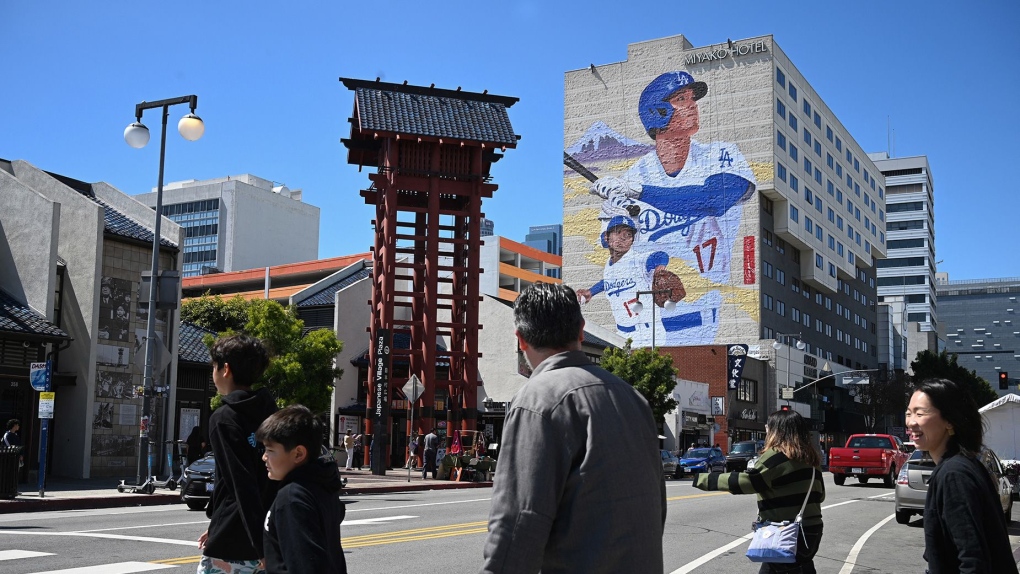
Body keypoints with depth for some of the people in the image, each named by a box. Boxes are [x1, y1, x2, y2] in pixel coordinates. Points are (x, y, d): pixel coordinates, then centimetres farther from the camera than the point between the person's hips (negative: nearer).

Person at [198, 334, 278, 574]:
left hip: (236, 544, -7)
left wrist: (261, 544, -22)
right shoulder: (270, 413, 10)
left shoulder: (224, 418, -11)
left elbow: (243, 486, -19)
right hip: (268, 536, 7)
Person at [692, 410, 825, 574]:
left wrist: (702, 479, -19)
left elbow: (744, 481, -23)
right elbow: (820, 494, 18)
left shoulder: (777, 456, -15)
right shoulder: (810, 457, 11)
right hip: (811, 530, 8)